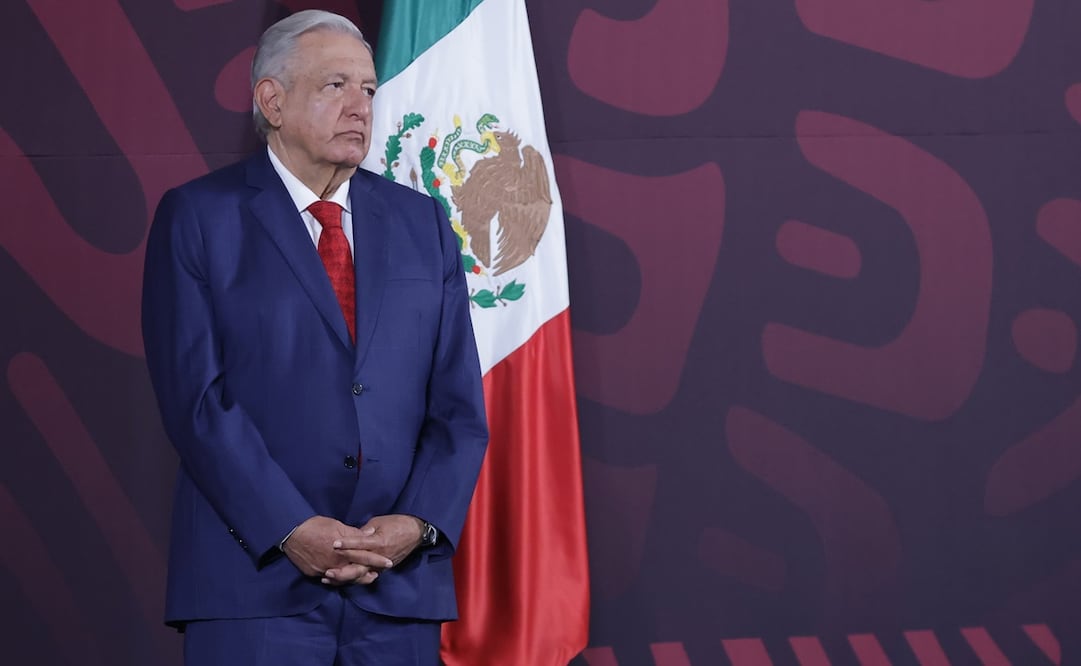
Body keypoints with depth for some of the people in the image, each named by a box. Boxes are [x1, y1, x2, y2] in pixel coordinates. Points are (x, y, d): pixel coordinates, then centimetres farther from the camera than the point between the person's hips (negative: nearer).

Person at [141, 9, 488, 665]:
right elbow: (196, 397, -7)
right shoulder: (199, 217, 2)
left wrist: (420, 524, -7)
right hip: (256, 583, -3)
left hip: (399, 583, 3)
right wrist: (291, 530, -15)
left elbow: (459, 403, 9)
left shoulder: (423, 223, 13)